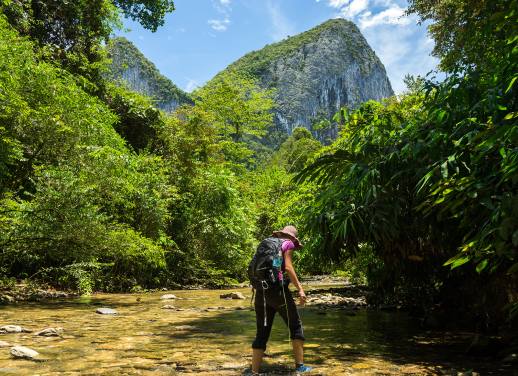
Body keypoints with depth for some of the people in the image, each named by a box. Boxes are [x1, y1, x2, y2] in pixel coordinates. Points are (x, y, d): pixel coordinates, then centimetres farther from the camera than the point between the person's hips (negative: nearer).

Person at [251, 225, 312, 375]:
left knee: (262, 333, 8)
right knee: (296, 325, 10)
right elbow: (288, 267, -9)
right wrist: (300, 288, -9)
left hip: (260, 291, 6)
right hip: (277, 288, -6)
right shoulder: (288, 244, 5)